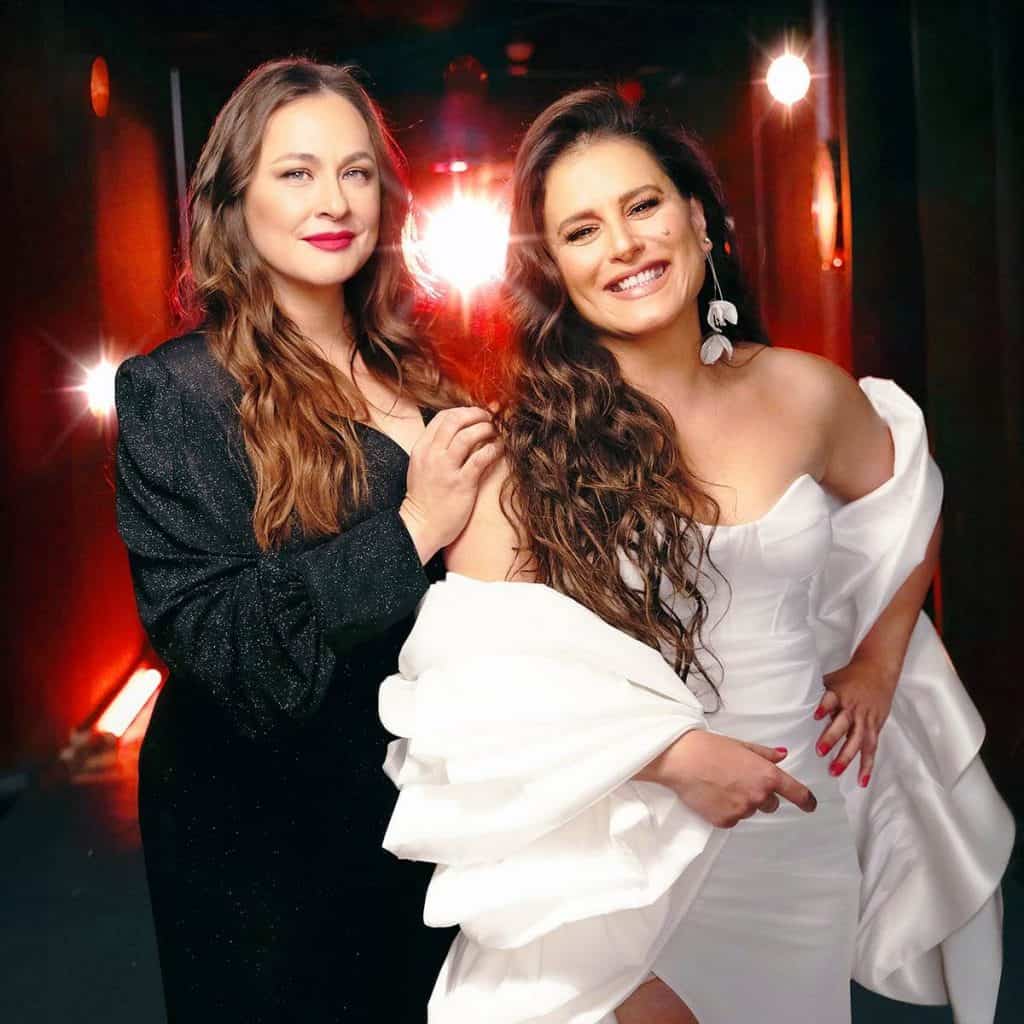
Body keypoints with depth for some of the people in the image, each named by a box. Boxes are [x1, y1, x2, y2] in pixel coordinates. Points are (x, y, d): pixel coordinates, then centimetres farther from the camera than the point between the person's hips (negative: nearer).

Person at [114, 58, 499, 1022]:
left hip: (420, 805, 5)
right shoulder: (175, 391, -14)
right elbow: (210, 640, -22)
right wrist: (409, 533, -27)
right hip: (264, 836, -5)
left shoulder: (412, 373, 3)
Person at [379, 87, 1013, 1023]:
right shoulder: (530, 450, -15)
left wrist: (877, 666, 5)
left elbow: (904, 514, 14)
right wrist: (672, 753, -24)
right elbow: (475, 679, -18)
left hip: (806, 829, 4)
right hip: (631, 851, -3)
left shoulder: (806, 393, -6)